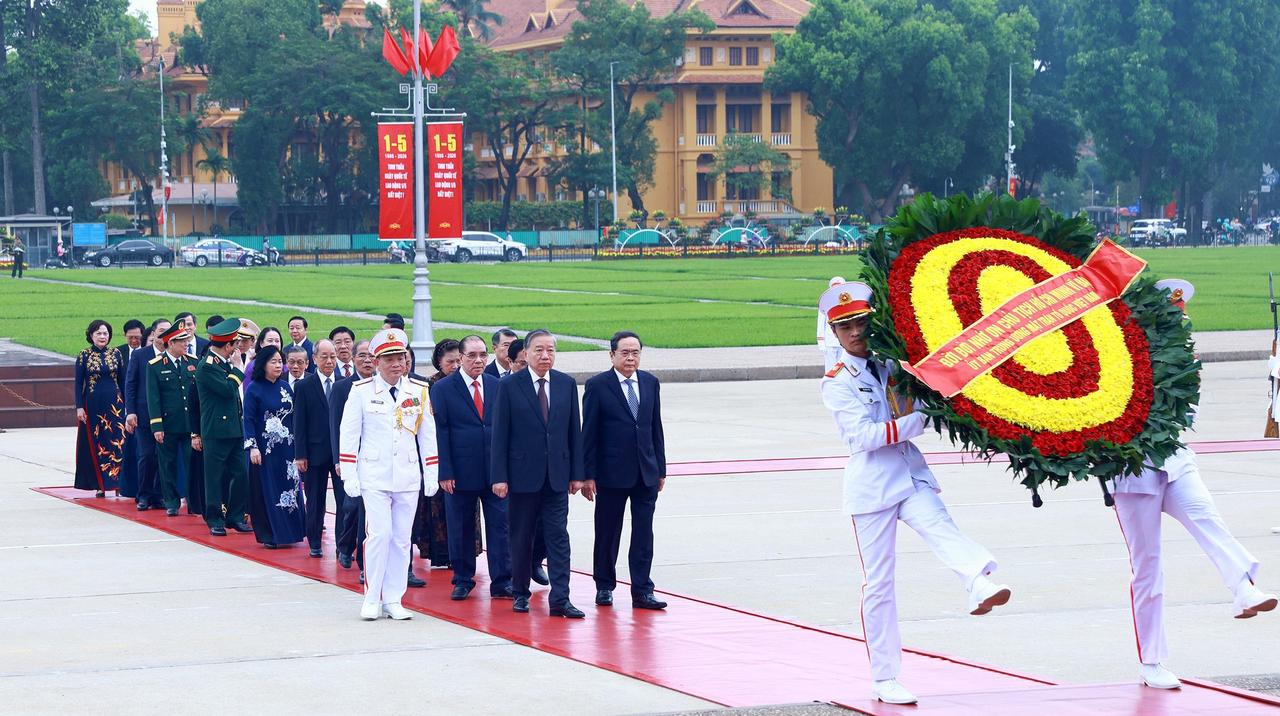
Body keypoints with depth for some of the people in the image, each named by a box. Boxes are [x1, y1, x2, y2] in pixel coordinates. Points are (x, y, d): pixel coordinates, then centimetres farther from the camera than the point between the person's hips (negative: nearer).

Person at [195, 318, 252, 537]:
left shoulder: (223, 363, 14)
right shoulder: (207, 366, -14)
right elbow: (228, 389, -23)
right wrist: (237, 367, -12)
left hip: (234, 428, 9)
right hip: (216, 430, -9)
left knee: (240, 474, 8)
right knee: (215, 477, 0)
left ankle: (236, 516, 16)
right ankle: (215, 520, 6)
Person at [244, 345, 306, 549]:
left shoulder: (285, 387, 9)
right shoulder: (254, 389, -5)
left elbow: (294, 416, 13)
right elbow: (248, 419, -8)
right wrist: (252, 447, -16)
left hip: (287, 448, 5)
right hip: (265, 448, -5)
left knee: (290, 487, 5)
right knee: (267, 491, -1)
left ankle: (288, 532, 12)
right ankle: (268, 536, 5)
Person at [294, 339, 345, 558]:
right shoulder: (304, 386, 0)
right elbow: (299, 423, -1)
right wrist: (300, 454, -6)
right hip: (315, 452, 0)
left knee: (344, 499, -3)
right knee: (315, 501, 8)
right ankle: (314, 543, 19)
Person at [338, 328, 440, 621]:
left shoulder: (419, 391, 4)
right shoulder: (361, 391, -3)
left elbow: (428, 435, 10)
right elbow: (348, 434, -1)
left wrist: (431, 476, 7)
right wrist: (349, 477, -5)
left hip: (408, 476, 3)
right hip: (374, 475, -3)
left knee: (402, 538, 4)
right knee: (379, 533, -11)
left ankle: (393, 599, 11)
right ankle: (371, 599, -2)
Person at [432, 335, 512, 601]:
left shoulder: (497, 386, 8)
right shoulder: (442, 389, -2)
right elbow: (439, 433, -4)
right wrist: (444, 472, -10)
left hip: (495, 470, 2)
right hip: (460, 472, -2)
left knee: (499, 525, 0)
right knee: (460, 529, 6)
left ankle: (502, 583, 4)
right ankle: (463, 581, 17)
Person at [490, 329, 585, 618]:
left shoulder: (567, 384, 6)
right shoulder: (509, 386, -3)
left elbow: (574, 431, 8)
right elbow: (500, 434, -4)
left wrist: (576, 473, 5)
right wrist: (499, 476, -9)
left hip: (557, 475, 2)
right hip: (523, 474, -2)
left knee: (558, 536, -4)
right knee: (521, 538, 7)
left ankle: (560, 599, -6)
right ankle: (520, 593, 20)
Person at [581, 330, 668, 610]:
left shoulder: (650, 383, 8)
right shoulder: (597, 386, -5)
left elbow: (656, 427, 11)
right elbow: (589, 433, -6)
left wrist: (661, 469, 9)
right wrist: (587, 475, -9)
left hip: (646, 472, 3)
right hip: (612, 472, -3)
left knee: (643, 534, 1)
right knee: (607, 534, 7)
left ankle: (642, 590, 3)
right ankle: (604, 587, 20)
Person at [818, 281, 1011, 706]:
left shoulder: (895, 365, 12)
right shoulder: (837, 383, -1)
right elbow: (865, 435, -14)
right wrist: (921, 420, -18)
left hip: (912, 475, 3)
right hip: (871, 484, -3)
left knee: (940, 527, -29)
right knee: (878, 583, 2)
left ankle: (981, 584, -59)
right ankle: (884, 679, 9)